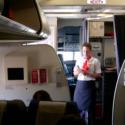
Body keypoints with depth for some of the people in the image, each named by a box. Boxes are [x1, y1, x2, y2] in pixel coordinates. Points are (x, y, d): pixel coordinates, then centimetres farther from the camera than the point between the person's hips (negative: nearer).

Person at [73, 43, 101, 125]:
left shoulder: (95, 61, 0)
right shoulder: (79, 60, 10)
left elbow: (99, 75, -3)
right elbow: (75, 73, 12)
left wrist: (89, 74, -17)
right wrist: (79, 71, -10)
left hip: (90, 84, -3)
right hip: (80, 83, 3)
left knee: (90, 106, 2)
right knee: (78, 104, 6)